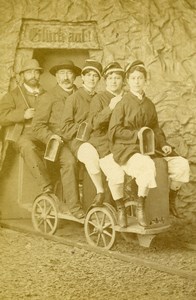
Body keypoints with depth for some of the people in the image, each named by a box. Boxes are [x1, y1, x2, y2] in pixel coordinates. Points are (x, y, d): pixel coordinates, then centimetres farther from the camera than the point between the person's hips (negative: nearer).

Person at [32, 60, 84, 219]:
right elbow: (38, 124, 1)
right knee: (70, 161, -33)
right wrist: (50, 136, -16)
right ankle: (74, 206, -26)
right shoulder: (49, 97, 7)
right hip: (58, 142, -3)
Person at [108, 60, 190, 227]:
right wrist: (136, 134, -17)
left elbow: (155, 128, 21)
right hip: (127, 149, -6)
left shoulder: (149, 104, 15)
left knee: (182, 164, -9)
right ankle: (140, 208, -22)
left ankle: (170, 200, 11)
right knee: (148, 166, -38)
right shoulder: (123, 103, -2)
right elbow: (113, 131, -7)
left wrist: (163, 144, 2)